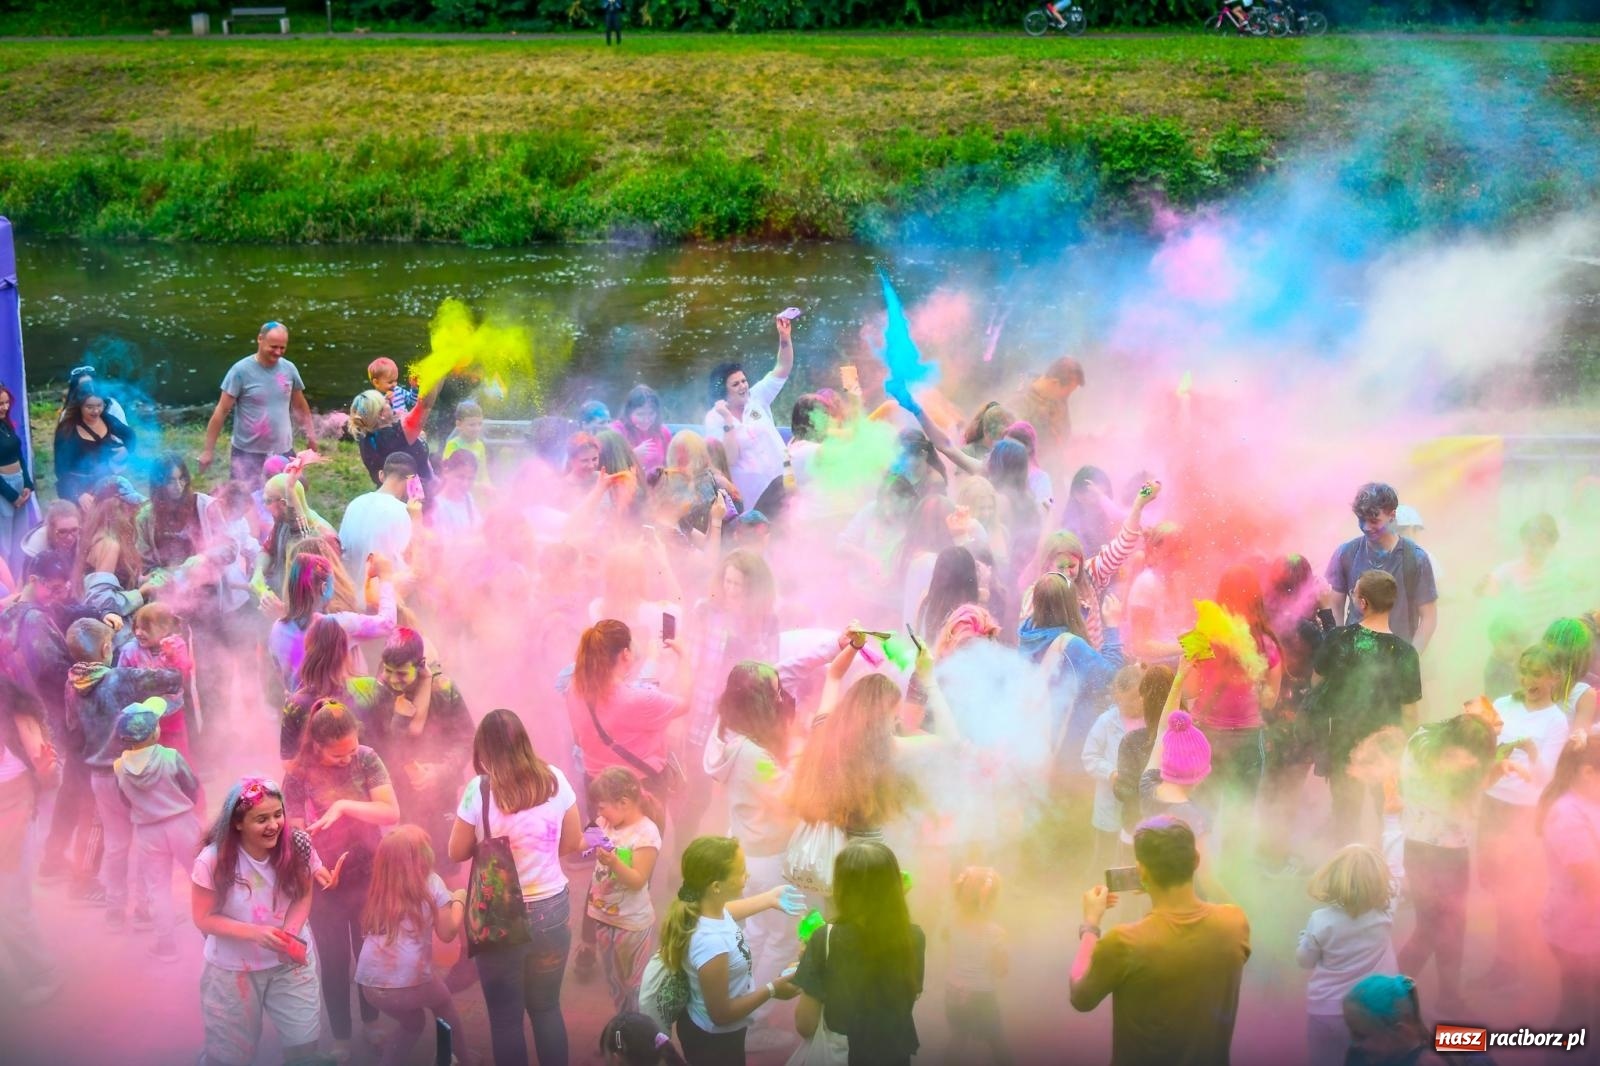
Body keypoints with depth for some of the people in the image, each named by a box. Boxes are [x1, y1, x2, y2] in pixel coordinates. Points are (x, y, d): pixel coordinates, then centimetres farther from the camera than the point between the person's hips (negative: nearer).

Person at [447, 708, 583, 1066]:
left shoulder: (479, 790, -14)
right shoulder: (555, 780, -5)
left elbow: (457, 853, -3)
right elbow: (573, 843, 6)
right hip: (551, 907, 3)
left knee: (505, 1016, 11)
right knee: (547, 1008, 18)